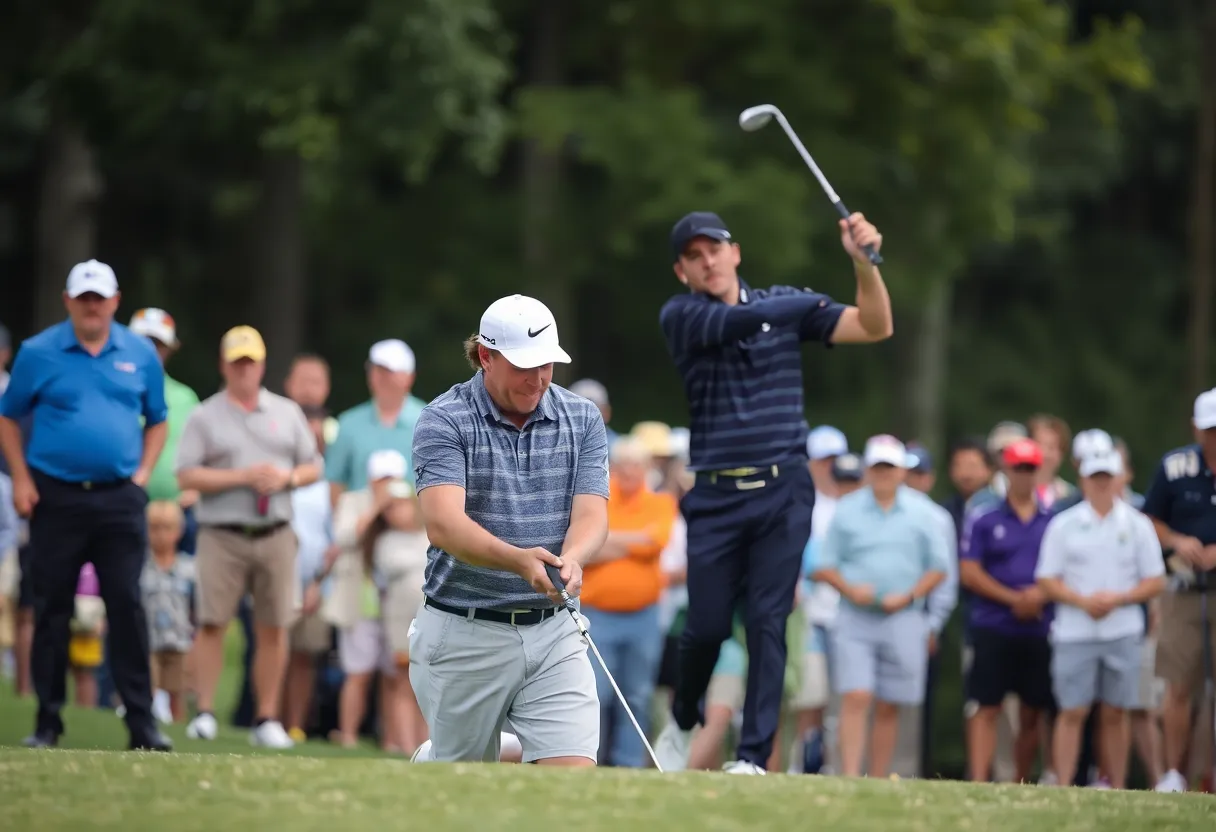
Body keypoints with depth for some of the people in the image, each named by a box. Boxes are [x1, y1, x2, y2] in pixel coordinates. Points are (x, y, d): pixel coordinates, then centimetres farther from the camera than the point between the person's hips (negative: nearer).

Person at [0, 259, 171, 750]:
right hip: (55, 498, -1)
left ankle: (142, 722, -3)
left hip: (119, 499, 1)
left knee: (127, 607, -5)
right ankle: (48, 722, 10)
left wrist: (142, 474, 3)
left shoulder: (140, 355, 6)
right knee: (51, 610, 3)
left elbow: (156, 420, 16)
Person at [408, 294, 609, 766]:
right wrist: (519, 560, -40)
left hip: (554, 633, 3)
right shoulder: (444, 422, -9)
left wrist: (570, 559, -30)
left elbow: (591, 515, -6)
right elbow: (443, 523, -22)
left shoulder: (582, 421, 4)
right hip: (465, 635, -3)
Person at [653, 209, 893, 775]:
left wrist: (864, 263, -15)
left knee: (767, 621, -7)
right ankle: (682, 723, 30)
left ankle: (754, 757, -6)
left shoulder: (787, 303, 8)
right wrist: (817, 304, -7)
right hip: (715, 497, -1)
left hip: (782, 493, 1)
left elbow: (875, 328, 1)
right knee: (707, 626, 1)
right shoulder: (680, 316, 0)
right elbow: (747, 320, -17)